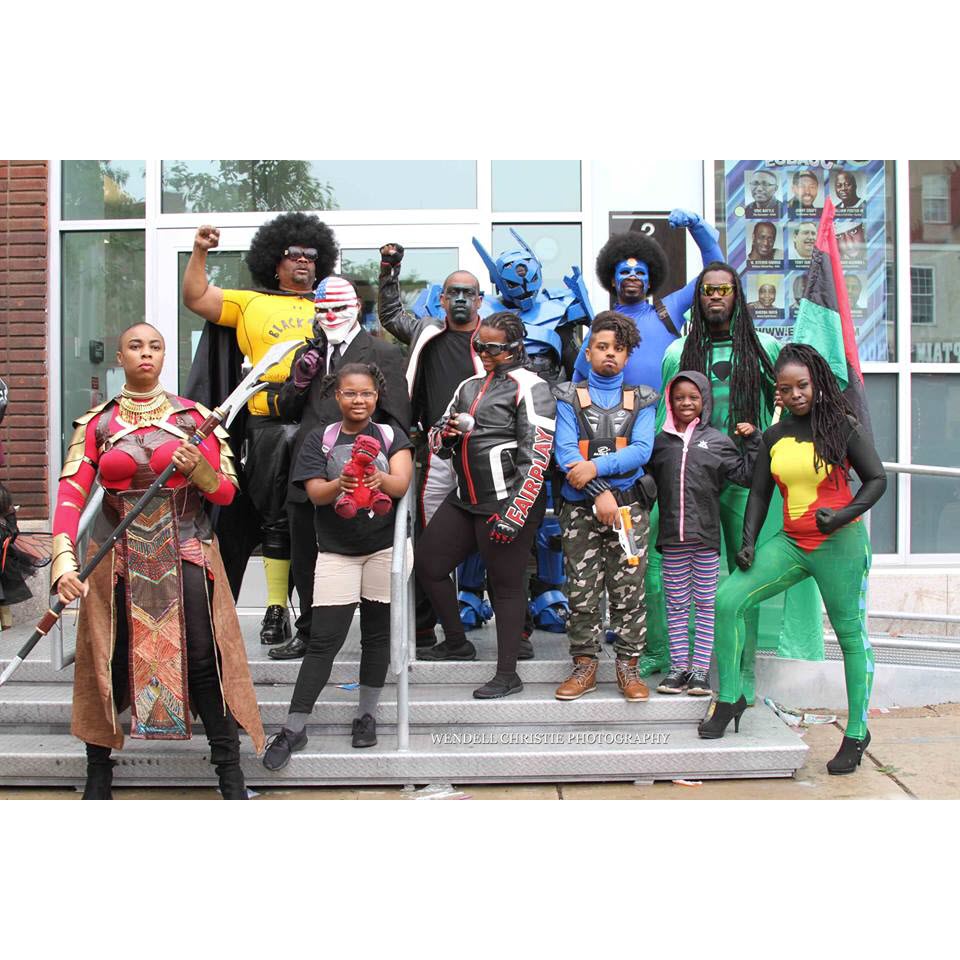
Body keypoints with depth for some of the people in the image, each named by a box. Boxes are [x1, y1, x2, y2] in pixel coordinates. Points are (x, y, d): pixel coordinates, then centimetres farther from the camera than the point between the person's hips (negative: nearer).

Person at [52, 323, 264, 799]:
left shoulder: (193, 416, 3)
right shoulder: (96, 423, 3)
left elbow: (226, 492, 3)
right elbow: (71, 493, -8)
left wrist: (199, 468, -19)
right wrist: (64, 560, -23)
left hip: (186, 553, -1)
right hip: (117, 557, 1)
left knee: (204, 660, -5)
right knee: (111, 663, 8)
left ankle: (231, 778, 5)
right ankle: (98, 775, 26)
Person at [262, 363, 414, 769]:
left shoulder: (392, 436, 4)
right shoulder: (320, 438, 3)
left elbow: (402, 484, -11)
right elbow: (315, 492, -9)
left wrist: (379, 480, -34)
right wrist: (340, 484, -31)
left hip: (383, 547, 1)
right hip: (336, 550, -1)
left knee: (376, 634, 8)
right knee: (324, 639, -5)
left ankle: (367, 714, 23)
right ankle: (294, 728, 1)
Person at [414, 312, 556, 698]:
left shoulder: (529, 388, -8)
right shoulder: (470, 386, 17)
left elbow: (536, 457, -15)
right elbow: (436, 441, 20)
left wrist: (514, 513, -19)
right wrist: (447, 430, -5)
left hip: (506, 502, -8)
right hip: (465, 499, 8)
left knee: (505, 584, 0)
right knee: (427, 564, 12)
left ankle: (507, 675, 11)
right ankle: (457, 643, 29)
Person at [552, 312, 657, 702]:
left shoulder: (641, 400, 11)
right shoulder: (568, 397, 8)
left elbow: (641, 450, -3)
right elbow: (565, 451, -5)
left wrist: (596, 467, -18)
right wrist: (600, 493, -16)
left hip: (629, 506, 1)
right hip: (580, 508, 0)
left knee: (629, 591, 0)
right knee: (581, 593, 2)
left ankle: (628, 666, 10)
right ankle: (585, 666, 13)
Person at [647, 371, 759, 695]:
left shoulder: (717, 440, 4)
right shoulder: (660, 442, 9)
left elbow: (745, 475, 3)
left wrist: (754, 442, -5)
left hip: (706, 536, -2)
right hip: (671, 538, 2)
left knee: (706, 605, 4)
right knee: (676, 606, 8)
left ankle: (700, 669, 10)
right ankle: (679, 667, 15)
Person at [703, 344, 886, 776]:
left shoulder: (843, 426, -3)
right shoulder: (774, 437, 9)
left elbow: (877, 479, -3)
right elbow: (759, 493, 12)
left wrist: (844, 515, -19)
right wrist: (748, 541, 1)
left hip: (840, 545, -4)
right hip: (791, 543, 4)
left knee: (851, 635, 3)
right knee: (727, 600, -9)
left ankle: (857, 733, 17)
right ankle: (729, 698, 5)